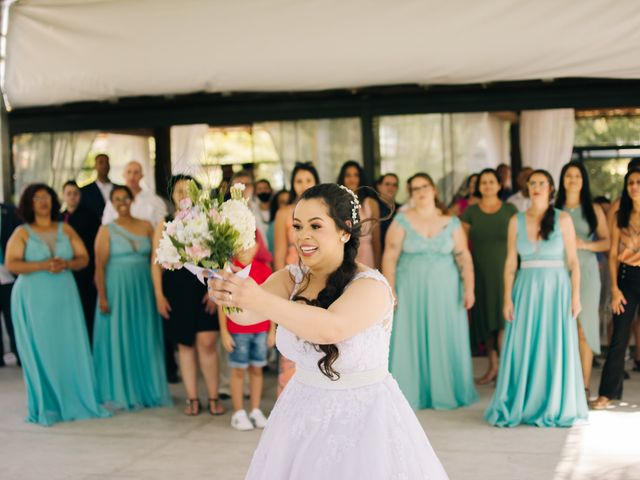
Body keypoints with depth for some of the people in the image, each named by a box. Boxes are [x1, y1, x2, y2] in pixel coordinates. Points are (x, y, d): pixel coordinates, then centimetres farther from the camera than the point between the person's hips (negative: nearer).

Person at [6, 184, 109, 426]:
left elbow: (83, 258, 8)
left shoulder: (66, 230, 11)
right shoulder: (22, 232, 2)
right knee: (41, 352, -1)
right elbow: (11, 263, -8)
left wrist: (66, 264, -13)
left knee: (72, 349, -1)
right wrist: (43, 265, -18)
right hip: (34, 299, -3)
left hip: (65, 297, 3)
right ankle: (46, 407, 5)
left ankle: (78, 402, 6)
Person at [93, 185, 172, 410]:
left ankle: (147, 389, 20)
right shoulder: (107, 230, 0)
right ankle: (121, 393, 11)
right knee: (118, 339, 2)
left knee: (145, 340, 8)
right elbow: (99, 266, -5)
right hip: (117, 290, -3)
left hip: (144, 290, 3)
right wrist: (102, 297, -12)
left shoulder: (146, 226, 7)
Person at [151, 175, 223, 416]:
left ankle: (213, 398, 3)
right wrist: (159, 295, 0)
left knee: (206, 342, -7)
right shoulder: (164, 226, 8)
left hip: (204, 290, -2)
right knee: (185, 344, 5)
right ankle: (192, 399, 13)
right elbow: (156, 263, 7)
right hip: (176, 290, 2)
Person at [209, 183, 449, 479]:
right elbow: (248, 314, -21)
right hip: (302, 416, 5)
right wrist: (230, 296, -44)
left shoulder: (371, 287, -19)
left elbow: (330, 328, -38)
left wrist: (261, 301, -50)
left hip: (361, 419, -5)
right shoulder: (291, 278, -3)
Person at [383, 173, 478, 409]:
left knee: (445, 341, 4)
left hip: (445, 292, 1)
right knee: (411, 341, 1)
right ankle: (411, 394, 11)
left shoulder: (451, 222, 4)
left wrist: (469, 289, -7)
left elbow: (464, 257, 2)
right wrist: (389, 290, -11)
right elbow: (390, 257, -4)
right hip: (411, 291, -1)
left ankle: (445, 391, 16)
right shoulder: (402, 221, -1)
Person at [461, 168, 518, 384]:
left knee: (503, 320, -10)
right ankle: (492, 366, 18)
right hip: (480, 273, 2)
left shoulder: (510, 210, 3)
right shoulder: (470, 212, 6)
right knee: (485, 320, 7)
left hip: (504, 271, -2)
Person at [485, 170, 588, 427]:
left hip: (556, 288, -1)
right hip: (526, 289, 1)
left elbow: (573, 261, 0)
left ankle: (554, 407, 16)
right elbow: (510, 263, 5)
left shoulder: (563, 219, 0)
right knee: (522, 349, 2)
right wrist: (508, 298, -1)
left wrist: (576, 294, -8)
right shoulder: (516, 221, 5)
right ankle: (519, 406, 13)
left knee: (556, 349, 3)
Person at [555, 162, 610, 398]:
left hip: (586, 272, -1)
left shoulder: (594, 210, 8)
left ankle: (584, 387, -4)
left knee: (583, 328, -7)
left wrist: (584, 244, -10)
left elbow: (608, 242, 4)